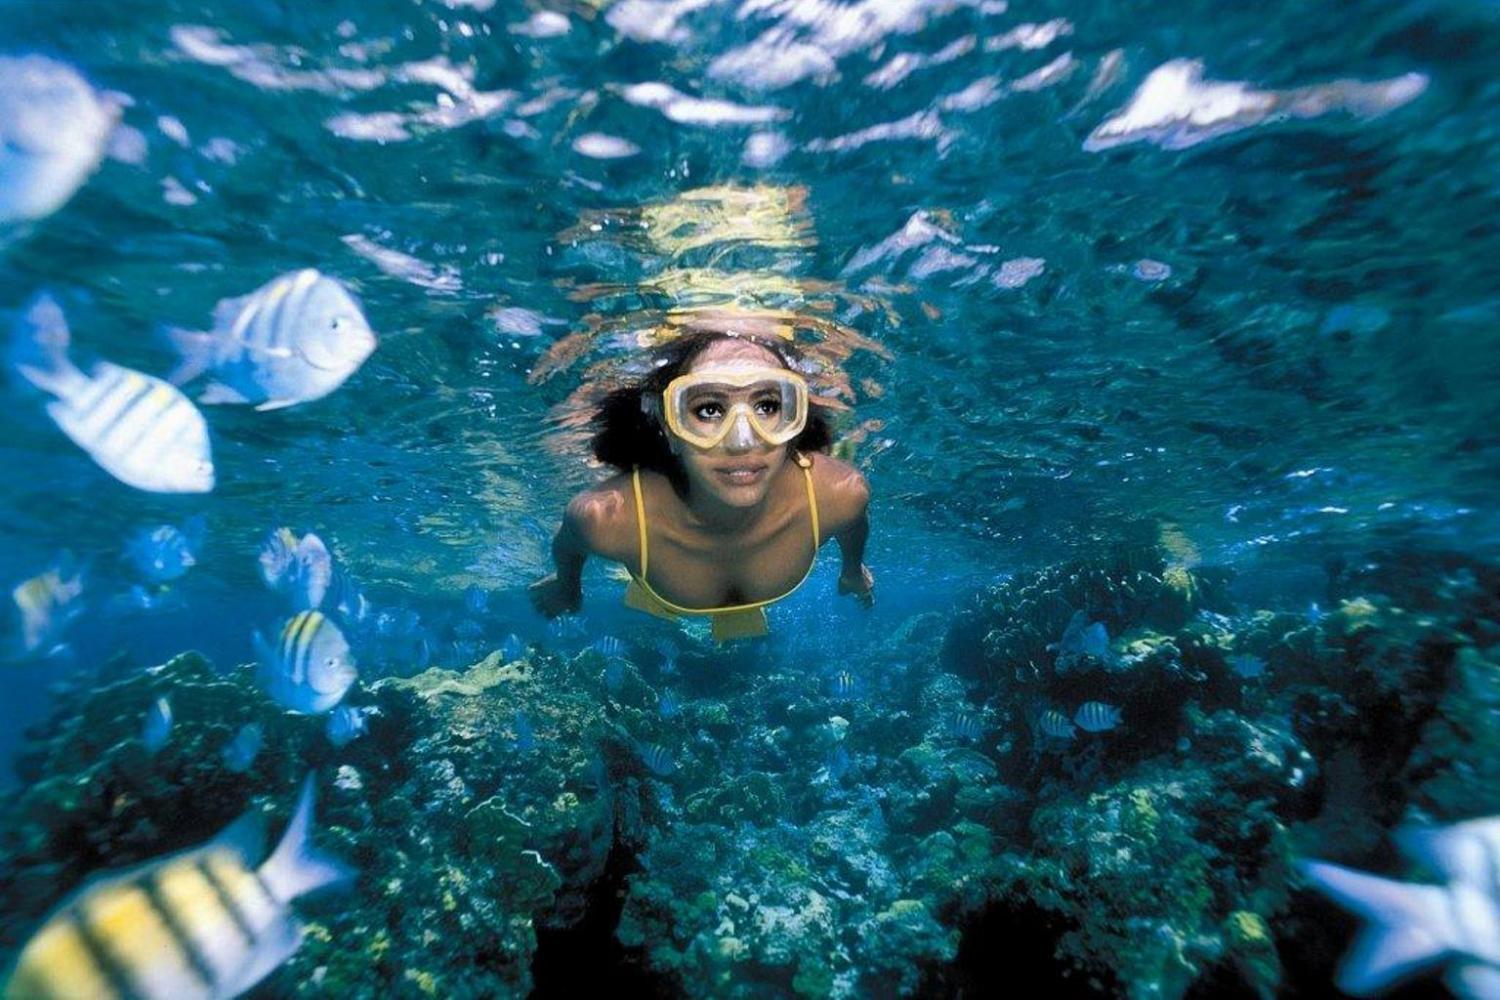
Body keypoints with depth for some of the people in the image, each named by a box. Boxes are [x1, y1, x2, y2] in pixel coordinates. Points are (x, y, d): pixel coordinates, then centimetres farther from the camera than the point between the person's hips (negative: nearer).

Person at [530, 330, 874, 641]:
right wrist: (567, 585, 4)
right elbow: (567, 546, -18)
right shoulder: (609, 518, -45)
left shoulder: (840, 494, -40)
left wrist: (853, 570, 8)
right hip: (654, 611, 0)